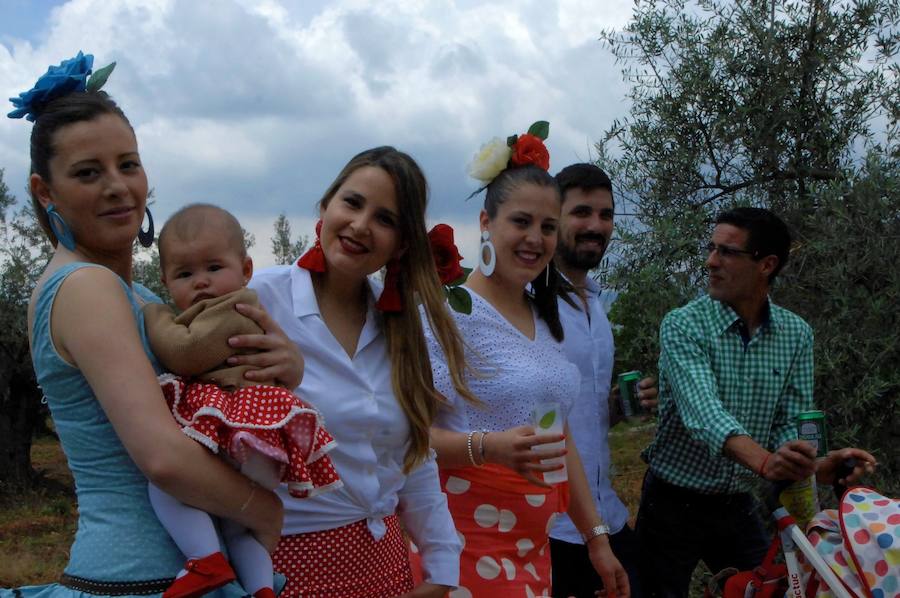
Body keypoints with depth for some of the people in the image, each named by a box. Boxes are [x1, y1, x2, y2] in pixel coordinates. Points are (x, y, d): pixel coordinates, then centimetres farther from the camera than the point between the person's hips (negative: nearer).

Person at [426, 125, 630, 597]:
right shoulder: (451, 312, -11)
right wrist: (489, 447, -32)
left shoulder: (543, 320, 11)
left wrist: (597, 538, 15)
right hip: (467, 539, -7)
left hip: (533, 542, 7)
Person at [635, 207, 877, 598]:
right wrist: (765, 463, -49)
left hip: (738, 504, 4)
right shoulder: (683, 326, -17)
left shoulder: (796, 334, -2)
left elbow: (789, 424, -4)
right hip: (674, 503, -4)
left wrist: (815, 467, -27)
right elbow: (703, 413, -32)